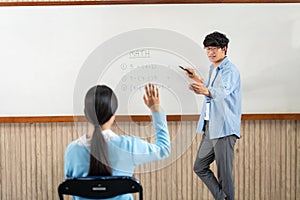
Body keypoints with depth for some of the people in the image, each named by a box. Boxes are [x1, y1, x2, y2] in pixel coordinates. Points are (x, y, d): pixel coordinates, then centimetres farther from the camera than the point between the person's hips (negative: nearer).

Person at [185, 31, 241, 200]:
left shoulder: (231, 70, -12)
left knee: (224, 173, -4)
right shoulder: (213, 69, 17)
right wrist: (196, 79, 36)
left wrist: (205, 91, -49)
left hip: (224, 128, -9)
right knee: (200, 167, 12)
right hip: (210, 128, 9)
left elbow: (224, 92, -32)